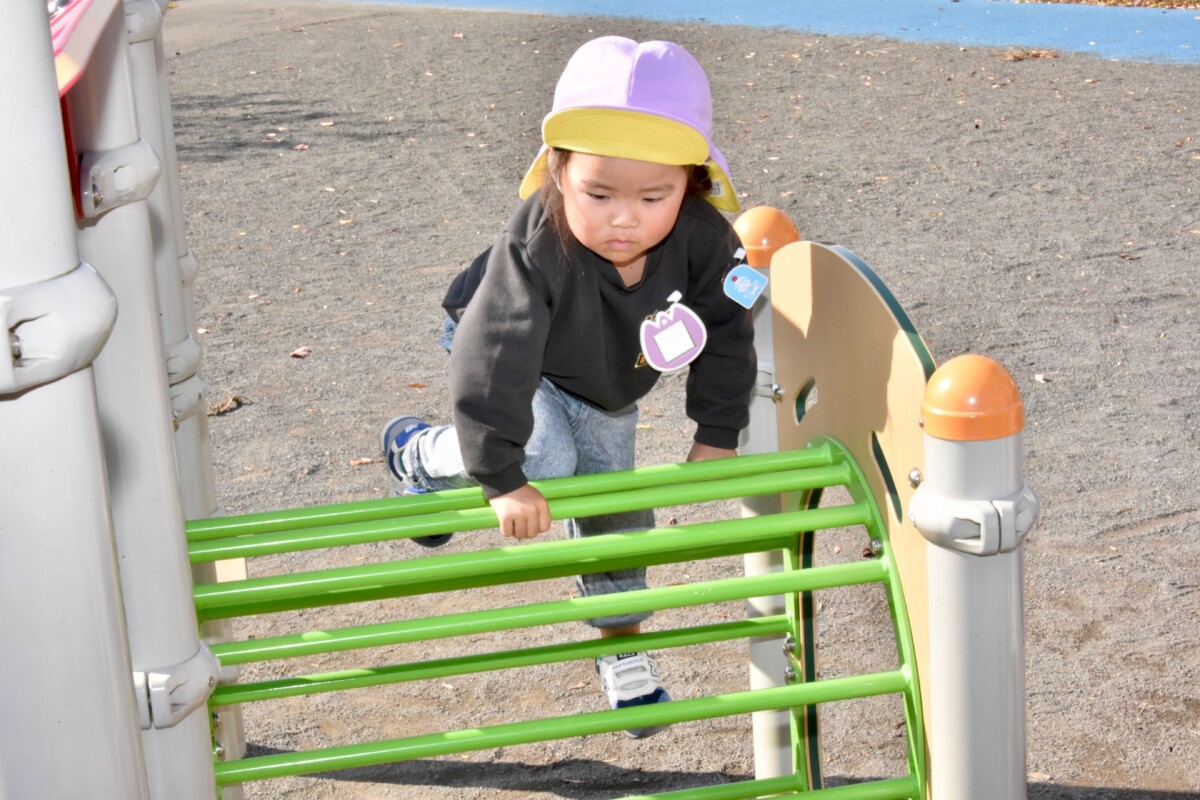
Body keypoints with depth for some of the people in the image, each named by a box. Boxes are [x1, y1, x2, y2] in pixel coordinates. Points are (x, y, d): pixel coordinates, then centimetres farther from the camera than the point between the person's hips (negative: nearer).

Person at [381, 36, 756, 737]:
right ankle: (421, 455, 1)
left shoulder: (704, 238, -32)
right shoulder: (535, 247, -44)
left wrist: (718, 433, -12)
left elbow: (728, 333, -15)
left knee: (615, 511, 12)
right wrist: (502, 476, -36)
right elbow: (494, 360, -40)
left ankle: (622, 647, 35)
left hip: (605, 392, 4)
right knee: (545, 462, -30)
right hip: (520, 366, -4)